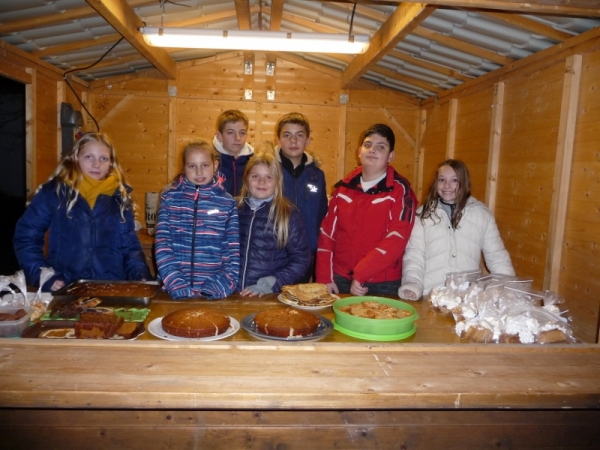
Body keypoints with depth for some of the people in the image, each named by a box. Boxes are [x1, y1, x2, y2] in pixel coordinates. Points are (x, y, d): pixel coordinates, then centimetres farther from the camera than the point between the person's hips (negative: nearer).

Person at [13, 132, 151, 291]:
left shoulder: (120, 197, 10)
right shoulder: (54, 191, 4)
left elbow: (129, 247, 10)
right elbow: (26, 237, 7)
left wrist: (142, 277, -6)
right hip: (64, 291, -1)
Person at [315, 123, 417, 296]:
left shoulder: (400, 190, -6)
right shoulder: (344, 187, 7)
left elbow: (397, 239, -15)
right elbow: (327, 233, 6)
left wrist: (361, 274, -19)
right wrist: (325, 277, -1)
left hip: (383, 284, -3)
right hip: (340, 279, 4)